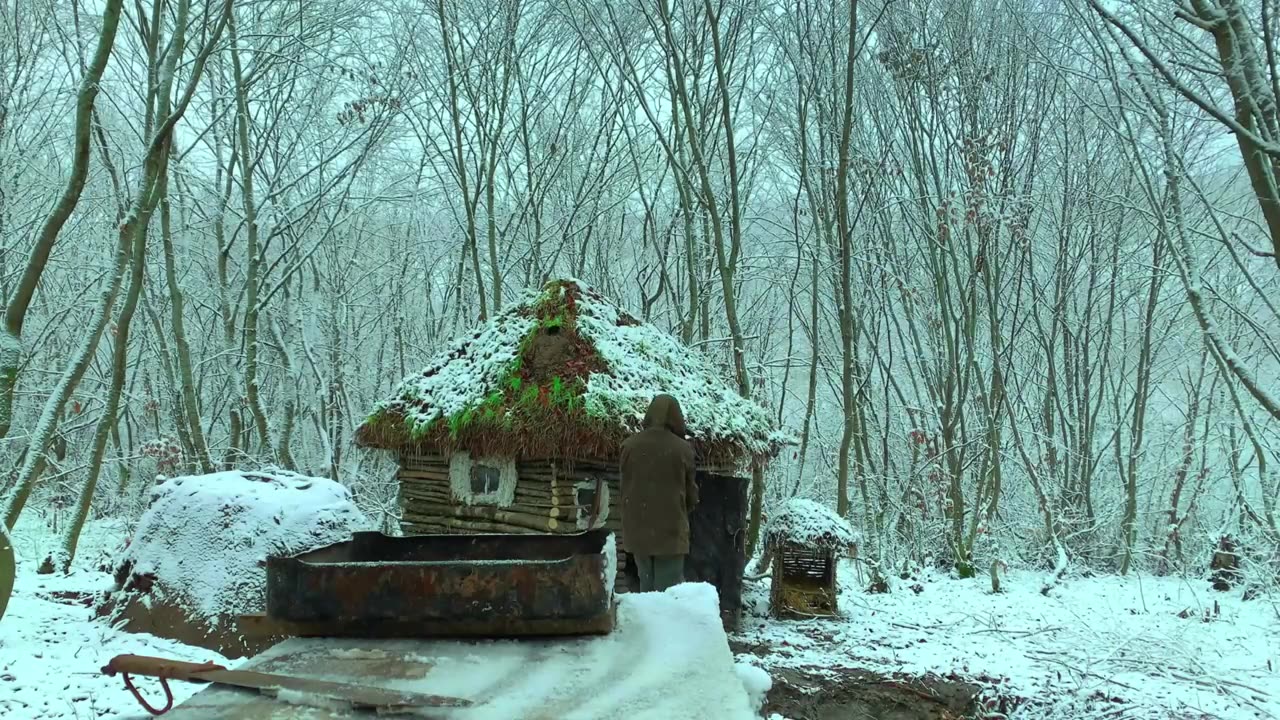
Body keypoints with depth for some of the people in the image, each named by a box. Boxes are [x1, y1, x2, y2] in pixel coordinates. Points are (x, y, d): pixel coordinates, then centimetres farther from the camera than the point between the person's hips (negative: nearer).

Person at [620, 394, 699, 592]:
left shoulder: (630, 445, -2)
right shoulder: (682, 449, -9)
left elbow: (625, 487, 7)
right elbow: (691, 493, 1)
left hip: (638, 529, 4)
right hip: (670, 530, -3)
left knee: (646, 587, 14)